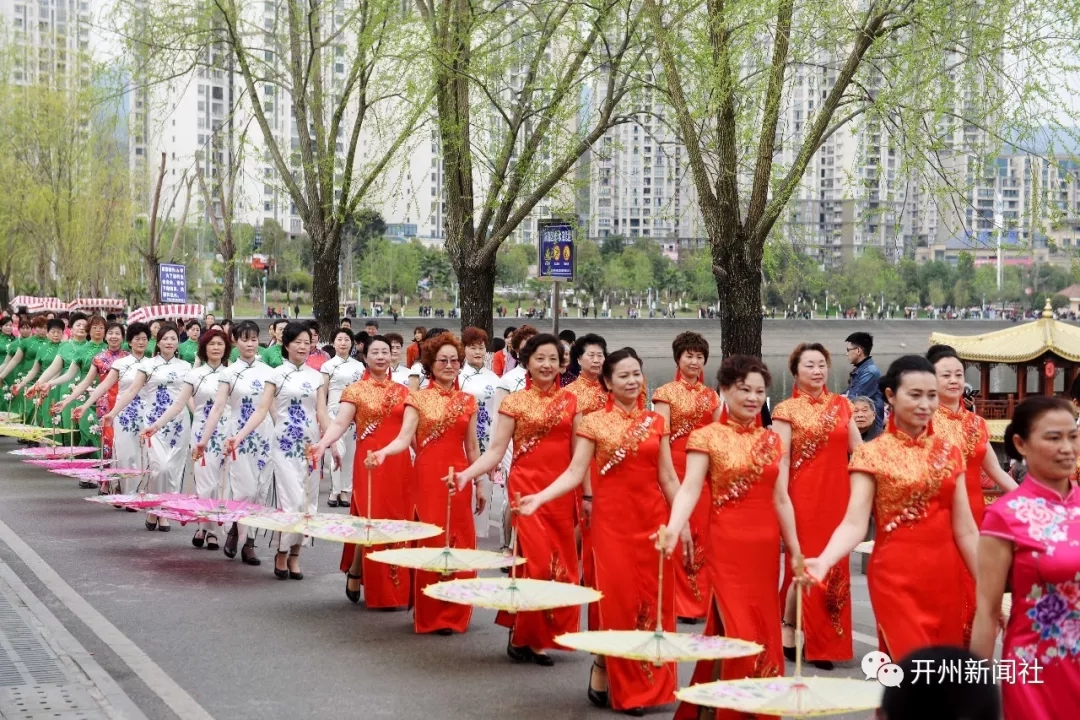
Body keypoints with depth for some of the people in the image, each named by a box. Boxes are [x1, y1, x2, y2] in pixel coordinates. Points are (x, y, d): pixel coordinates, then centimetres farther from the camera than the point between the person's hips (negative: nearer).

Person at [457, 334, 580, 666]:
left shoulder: (570, 401, 9)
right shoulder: (515, 402, 1)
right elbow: (496, 450, -3)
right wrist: (467, 473, -17)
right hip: (527, 486, -4)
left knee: (560, 564, 3)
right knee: (536, 560, -10)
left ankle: (542, 636, 14)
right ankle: (522, 635, 3)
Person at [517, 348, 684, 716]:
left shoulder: (655, 422, 8)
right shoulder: (594, 422, 0)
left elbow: (668, 478, 10)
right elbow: (575, 473, -5)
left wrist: (683, 523, 7)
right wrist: (539, 498, -18)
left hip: (653, 517, 3)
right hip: (613, 517, -3)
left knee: (653, 598, 3)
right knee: (618, 597, -6)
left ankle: (647, 682, 15)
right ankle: (609, 676, 10)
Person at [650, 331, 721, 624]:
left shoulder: (711, 396, 14)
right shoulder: (666, 393, 0)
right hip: (677, 466, -4)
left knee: (702, 533, 3)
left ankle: (700, 598, 11)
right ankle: (680, 601, 2)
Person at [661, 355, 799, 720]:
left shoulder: (772, 440, 11)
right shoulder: (707, 437, -4)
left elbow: (781, 499, 14)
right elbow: (690, 489, -14)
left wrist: (796, 551, 12)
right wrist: (673, 529, -31)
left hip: (765, 547, 5)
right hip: (726, 546, -5)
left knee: (762, 632, 7)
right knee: (735, 632, -8)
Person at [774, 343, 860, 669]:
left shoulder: (842, 405, 9)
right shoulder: (787, 410, -3)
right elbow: (782, 460, -8)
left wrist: (862, 424, -7)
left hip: (836, 494, 4)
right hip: (803, 494, -4)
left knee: (833, 566, 6)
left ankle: (823, 642, 16)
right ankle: (789, 629, 13)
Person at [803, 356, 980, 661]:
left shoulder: (948, 452, 8)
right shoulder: (872, 454, -4)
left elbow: (965, 529, 10)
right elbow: (855, 523, -14)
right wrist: (824, 560, -32)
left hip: (944, 577, 5)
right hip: (897, 577, -4)